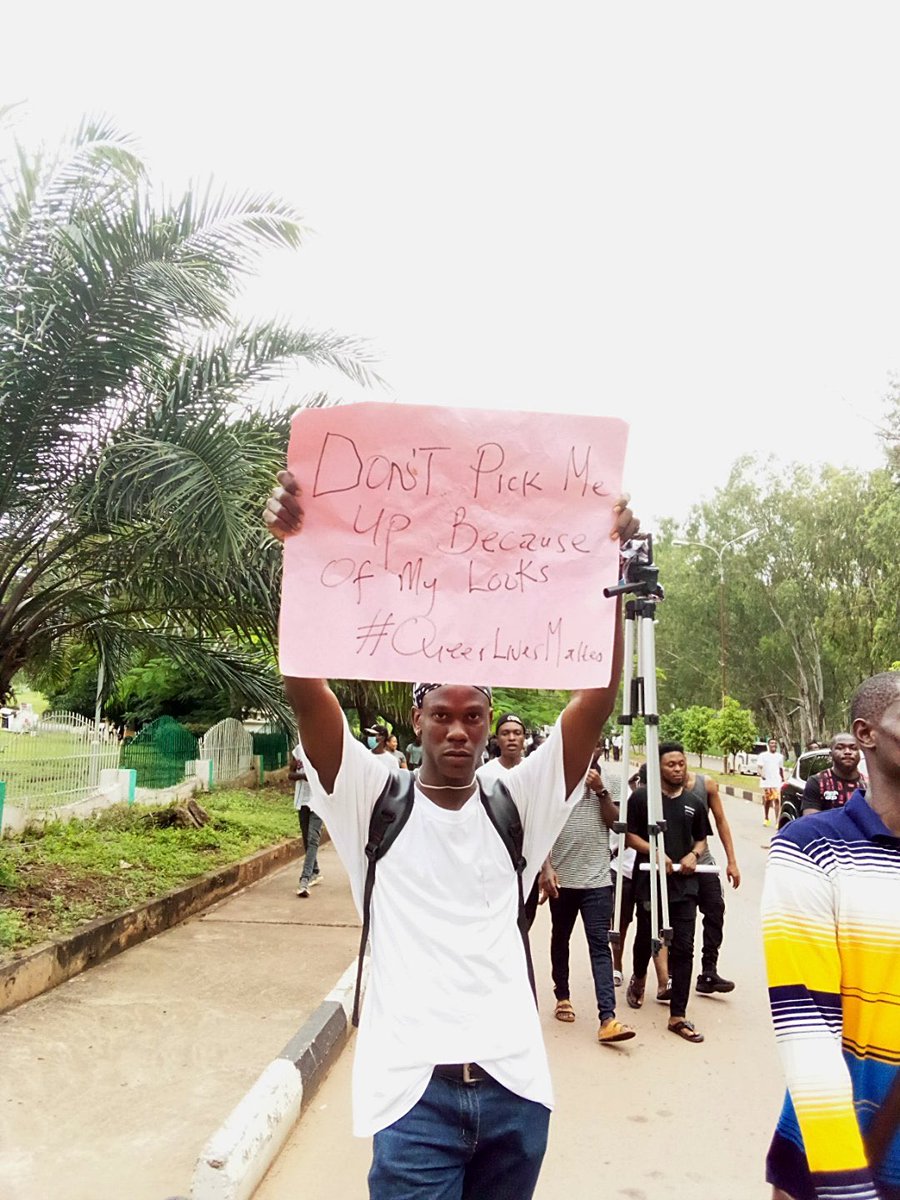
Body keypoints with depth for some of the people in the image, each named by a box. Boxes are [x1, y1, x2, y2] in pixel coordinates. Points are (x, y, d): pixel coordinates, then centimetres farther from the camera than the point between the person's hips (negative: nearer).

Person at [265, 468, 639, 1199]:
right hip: (415, 1090, -2)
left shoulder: (518, 804, 1)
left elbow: (599, 697, -8)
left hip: (515, 1087, 3)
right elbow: (306, 690, -16)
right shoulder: (377, 802, -4)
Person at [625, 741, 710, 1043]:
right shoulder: (642, 797, -4)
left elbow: (701, 838, 19)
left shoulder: (693, 804, 9)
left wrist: (694, 854, -2)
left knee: (683, 948, -2)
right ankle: (638, 979, 47)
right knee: (646, 938, 17)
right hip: (650, 881, -2)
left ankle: (678, 1016, 4)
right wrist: (655, 853, -18)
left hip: (684, 884, 2)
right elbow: (629, 836, -4)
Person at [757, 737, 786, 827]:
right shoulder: (763, 755, 1)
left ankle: (777, 821, -16)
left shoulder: (780, 756, 13)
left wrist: (783, 778, 21)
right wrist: (761, 775, -25)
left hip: (777, 782, 1)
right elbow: (759, 767, -8)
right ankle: (766, 818, 26)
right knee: (767, 801, 8)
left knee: (777, 800, -12)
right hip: (766, 782, -1)